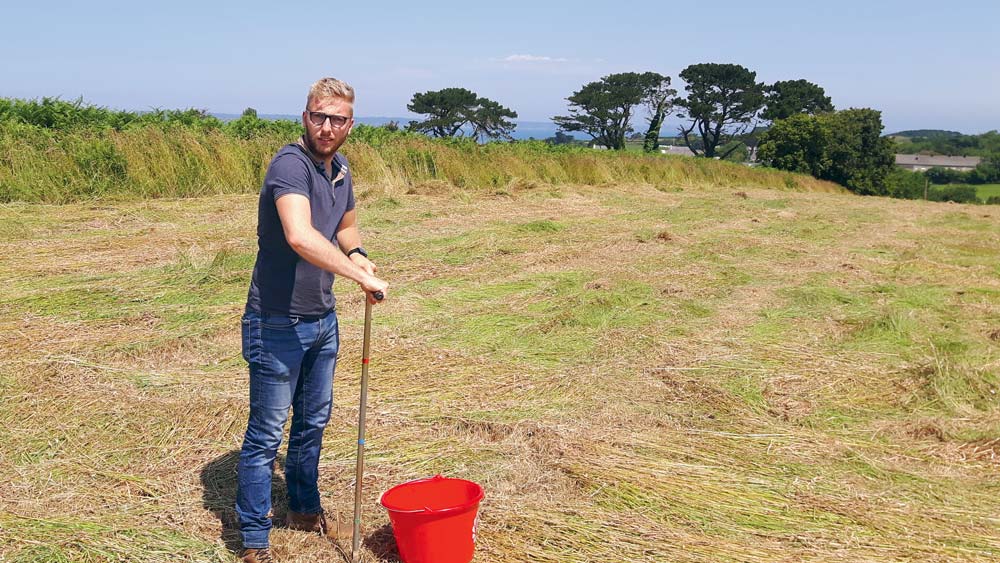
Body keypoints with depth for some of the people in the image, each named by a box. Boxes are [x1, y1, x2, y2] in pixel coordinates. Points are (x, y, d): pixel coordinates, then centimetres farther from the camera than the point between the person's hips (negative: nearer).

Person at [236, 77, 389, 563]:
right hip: (277, 324, -9)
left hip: (322, 320, 9)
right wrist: (360, 275, -35)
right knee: (266, 435, 3)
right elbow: (300, 237, -39)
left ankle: (305, 510, 41)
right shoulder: (290, 164, -21)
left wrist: (357, 253, 3)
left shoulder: (340, 171, 7)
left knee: (313, 423, 22)